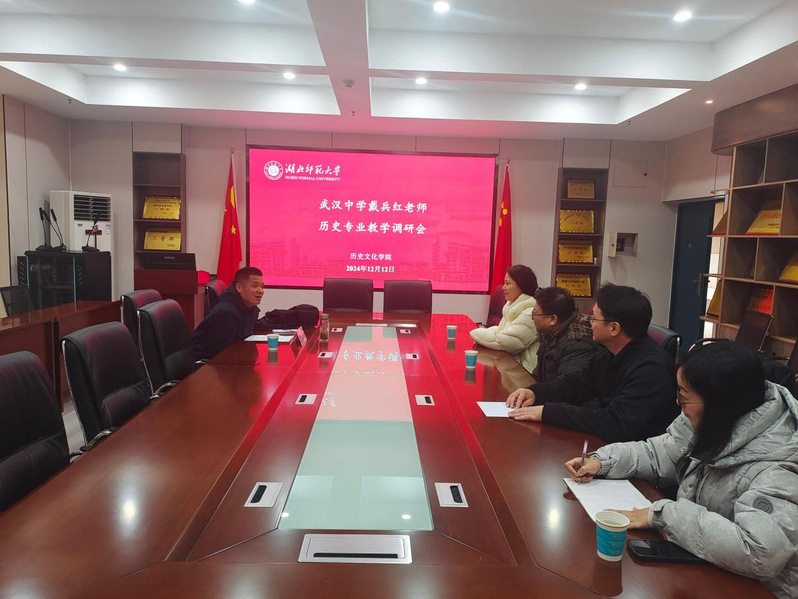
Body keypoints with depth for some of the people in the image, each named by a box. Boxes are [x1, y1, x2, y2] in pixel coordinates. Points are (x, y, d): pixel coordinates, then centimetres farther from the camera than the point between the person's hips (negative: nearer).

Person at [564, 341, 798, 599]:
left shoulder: (774, 470, -29)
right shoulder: (713, 424, -7)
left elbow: (760, 553, -39)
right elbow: (659, 453, 5)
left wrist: (663, 514, -33)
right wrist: (602, 460, -9)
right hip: (701, 564, 6)